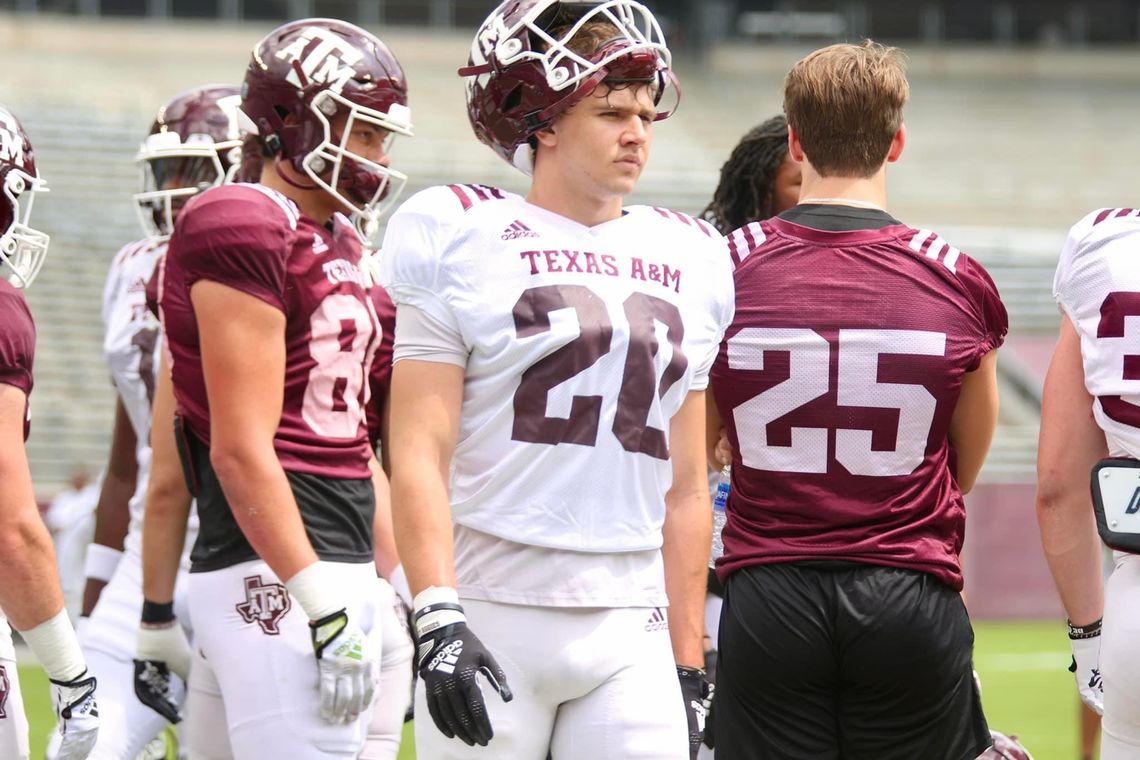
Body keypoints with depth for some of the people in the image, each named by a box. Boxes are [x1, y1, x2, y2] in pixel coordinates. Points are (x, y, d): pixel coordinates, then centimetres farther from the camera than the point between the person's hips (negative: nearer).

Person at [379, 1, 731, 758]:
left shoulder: (687, 260, 14)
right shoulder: (462, 236, 0)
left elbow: (684, 488, 16)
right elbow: (419, 453, -6)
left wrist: (689, 664, 13)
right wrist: (438, 620, -16)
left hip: (630, 635, 4)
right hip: (492, 614, -4)